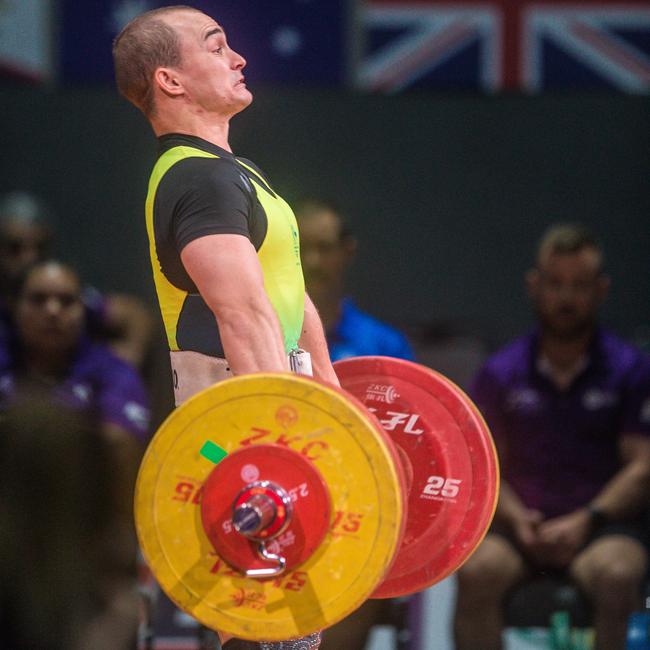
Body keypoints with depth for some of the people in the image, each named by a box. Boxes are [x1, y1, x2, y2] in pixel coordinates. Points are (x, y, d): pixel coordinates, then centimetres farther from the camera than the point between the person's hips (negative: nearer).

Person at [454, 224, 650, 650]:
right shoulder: (501, 374, 12)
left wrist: (584, 522, -14)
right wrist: (517, 519, -11)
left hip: (603, 526, -1)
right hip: (522, 526, 2)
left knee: (614, 574, -36)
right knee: (478, 572, -32)